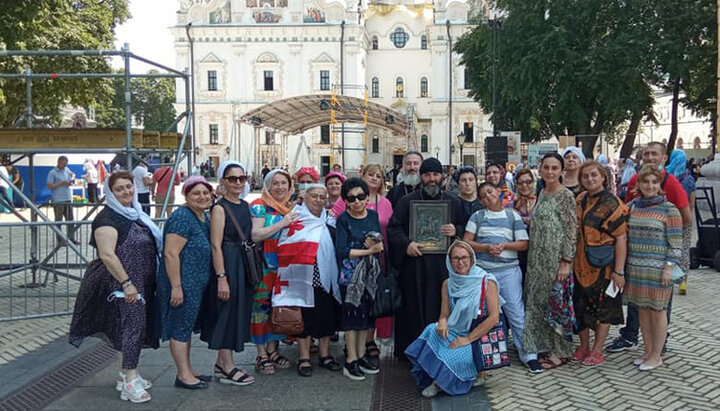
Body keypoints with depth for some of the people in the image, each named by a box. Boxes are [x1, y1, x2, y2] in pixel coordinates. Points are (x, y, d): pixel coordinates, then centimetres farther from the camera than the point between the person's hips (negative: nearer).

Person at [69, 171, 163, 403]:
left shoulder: (135, 214, 14)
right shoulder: (108, 218, -13)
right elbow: (107, 255, -21)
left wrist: (148, 283, 22)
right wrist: (127, 283, -23)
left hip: (143, 284, 9)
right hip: (124, 284, -9)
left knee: (138, 327, 14)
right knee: (133, 326, -10)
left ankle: (127, 373, 27)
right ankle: (129, 382, -3)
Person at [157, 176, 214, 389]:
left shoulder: (204, 217, 11)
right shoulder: (181, 217, -17)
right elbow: (171, 254, -22)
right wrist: (176, 287, -24)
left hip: (196, 282, 9)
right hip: (182, 282, -9)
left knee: (187, 325, 17)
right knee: (181, 326, 1)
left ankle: (187, 371, 27)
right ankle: (183, 375, 10)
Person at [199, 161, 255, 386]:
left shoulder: (245, 206, 12)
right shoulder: (219, 208, -11)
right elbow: (216, 246, -16)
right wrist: (221, 277, -22)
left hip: (244, 264, 8)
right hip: (226, 264, -8)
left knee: (239, 312, 12)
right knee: (227, 311, -3)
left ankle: (221, 363, 24)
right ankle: (228, 369, 7)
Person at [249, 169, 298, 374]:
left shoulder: (291, 208, 15)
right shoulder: (259, 207, -5)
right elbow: (255, 235, -17)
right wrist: (282, 223, -18)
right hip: (264, 265, -6)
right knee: (261, 305, -3)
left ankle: (272, 350, 22)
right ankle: (261, 354, 6)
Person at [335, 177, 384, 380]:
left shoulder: (373, 215, 7)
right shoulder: (343, 219, -8)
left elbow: (381, 245, 6)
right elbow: (341, 251, -15)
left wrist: (376, 245, -17)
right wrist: (368, 251, -15)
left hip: (370, 271, 5)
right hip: (350, 272, -5)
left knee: (367, 312, 10)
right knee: (352, 312, -2)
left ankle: (361, 354, 22)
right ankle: (351, 360, 6)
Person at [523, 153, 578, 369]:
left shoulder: (566, 195, -11)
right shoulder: (542, 194, 12)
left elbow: (572, 230, -13)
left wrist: (566, 262, -18)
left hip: (556, 260, -8)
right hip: (537, 260, 8)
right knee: (538, 302, 12)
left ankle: (560, 352, 13)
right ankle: (544, 346, 25)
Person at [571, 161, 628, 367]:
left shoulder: (612, 204, -13)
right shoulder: (580, 201, 7)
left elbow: (621, 238, -16)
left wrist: (619, 271, -20)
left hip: (603, 266, -6)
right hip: (581, 265, 7)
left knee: (603, 308, 7)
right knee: (580, 306, 14)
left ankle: (597, 350, 19)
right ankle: (584, 346, 29)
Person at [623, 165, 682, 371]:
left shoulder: (669, 209, -6)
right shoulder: (632, 206, 8)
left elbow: (675, 242, -7)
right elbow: (624, 237, 14)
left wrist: (669, 267, -13)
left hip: (657, 269, -5)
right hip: (635, 268, 5)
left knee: (657, 311, 3)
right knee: (642, 310, 12)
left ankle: (656, 356, 15)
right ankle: (648, 352, 25)